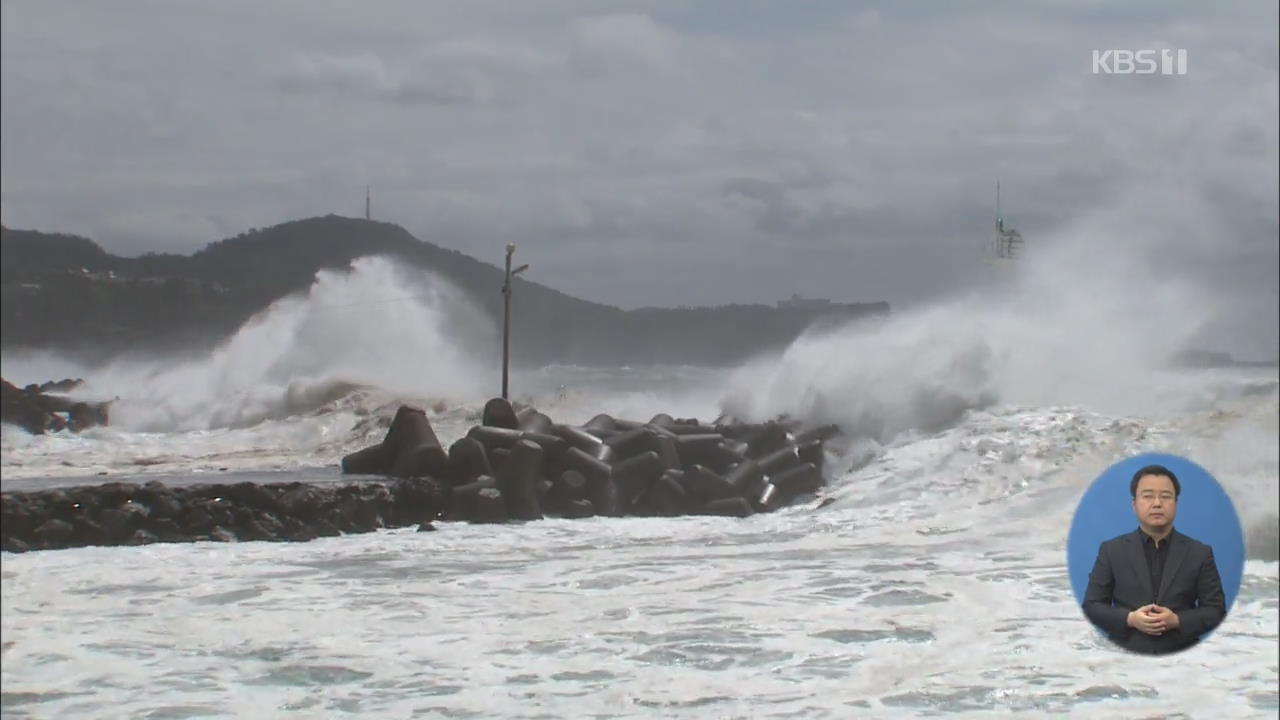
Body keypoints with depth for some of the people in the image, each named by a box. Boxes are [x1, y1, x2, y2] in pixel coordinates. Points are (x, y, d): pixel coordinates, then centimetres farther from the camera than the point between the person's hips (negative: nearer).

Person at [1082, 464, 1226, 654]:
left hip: (1181, 658, 0)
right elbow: (1092, 605, 5)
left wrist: (1177, 621, -12)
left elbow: (1216, 610, 5)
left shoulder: (1199, 553, 7)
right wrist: (1129, 619, -12)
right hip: (1125, 657, 0)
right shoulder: (1112, 551, 6)